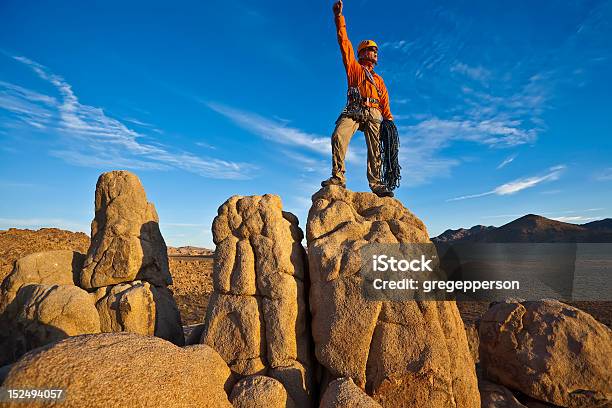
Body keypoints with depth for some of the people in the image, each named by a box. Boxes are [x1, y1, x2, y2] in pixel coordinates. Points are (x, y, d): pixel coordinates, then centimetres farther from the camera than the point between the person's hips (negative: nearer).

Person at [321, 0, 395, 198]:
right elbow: (344, 43, 14)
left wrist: (389, 120, 8)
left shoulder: (379, 79, 31)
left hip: (373, 114, 4)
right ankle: (338, 177, -30)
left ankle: (376, 183, -9)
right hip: (354, 111, -4)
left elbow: (385, 102, 22)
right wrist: (339, 17, 9)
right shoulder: (354, 68, 21)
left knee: (375, 149, -9)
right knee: (338, 136, -27)